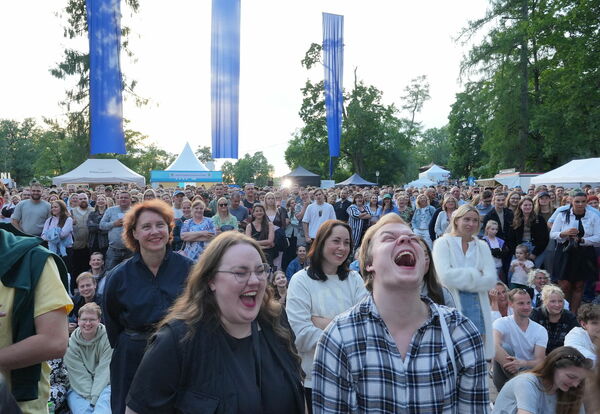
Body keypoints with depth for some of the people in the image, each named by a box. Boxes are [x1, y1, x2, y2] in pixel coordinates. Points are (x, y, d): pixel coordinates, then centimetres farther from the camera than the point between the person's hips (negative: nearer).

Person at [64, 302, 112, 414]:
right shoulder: (71, 343, 0)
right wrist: (89, 396, -19)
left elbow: (104, 370, -11)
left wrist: (94, 396, -21)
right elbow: (78, 375, -6)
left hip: (103, 386, -2)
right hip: (79, 389, 2)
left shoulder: (107, 339, -6)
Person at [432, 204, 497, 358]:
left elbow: (491, 280, 0)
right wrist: (475, 274, -6)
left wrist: (461, 280, -8)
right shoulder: (443, 243, 1)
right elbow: (445, 276, -14)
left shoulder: (482, 246, 14)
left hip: (478, 308, 4)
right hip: (451, 307, -4)